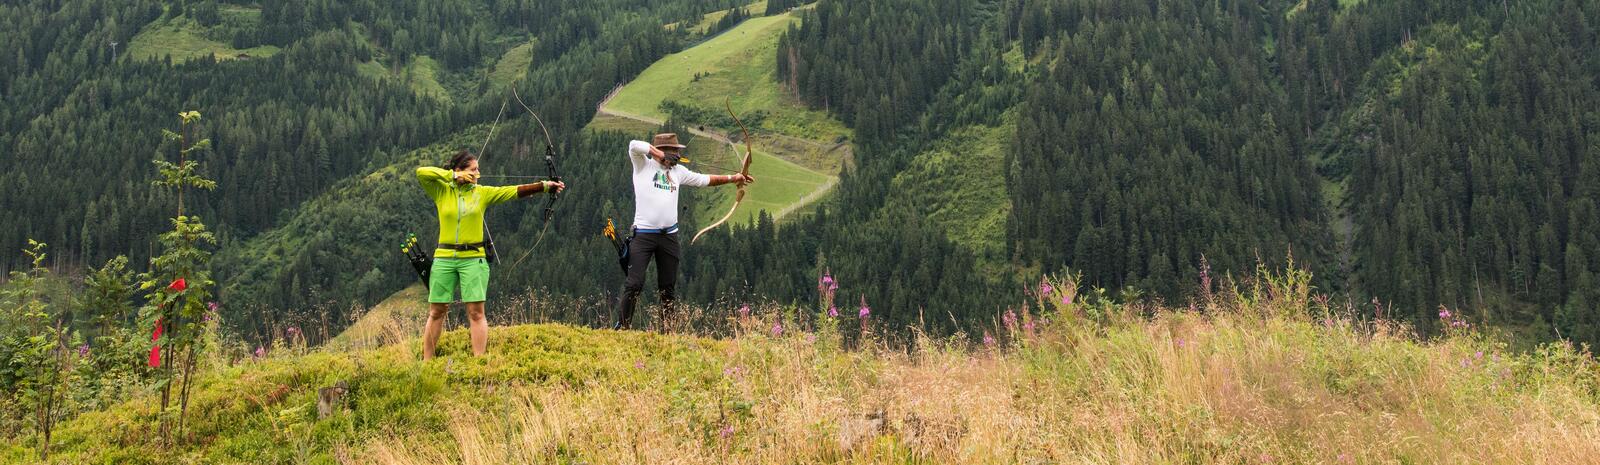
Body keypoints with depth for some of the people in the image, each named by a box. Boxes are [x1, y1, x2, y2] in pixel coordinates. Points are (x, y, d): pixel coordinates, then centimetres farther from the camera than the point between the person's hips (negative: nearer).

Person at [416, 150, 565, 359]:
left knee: (476, 312, -4)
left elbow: (514, 191, -4)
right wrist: (453, 175, -13)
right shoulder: (442, 191, 3)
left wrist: (544, 185, -12)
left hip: (473, 259, 0)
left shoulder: (483, 193, 4)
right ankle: (426, 361, 15)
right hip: (444, 258, 0)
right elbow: (420, 173, -11)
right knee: (436, 312, 6)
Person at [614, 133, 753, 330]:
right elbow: (634, 145, -19)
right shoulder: (643, 165, -2)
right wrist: (661, 155, -14)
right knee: (634, 284, -10)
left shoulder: (677, 171, 14)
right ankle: (622, 326, 0)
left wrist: (732, 178, 18)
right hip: (643, 234, -5)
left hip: (669, 236, 5)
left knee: (668, 286, 10)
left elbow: (704, 180, 21)